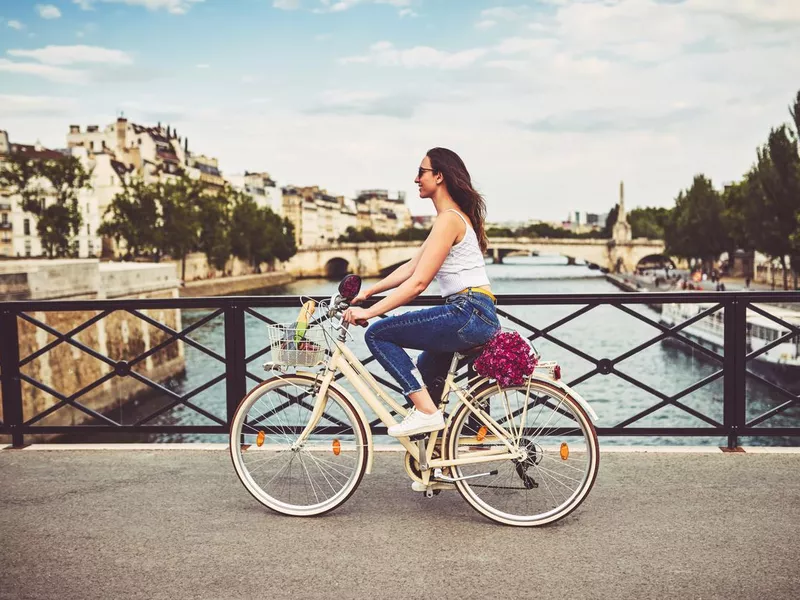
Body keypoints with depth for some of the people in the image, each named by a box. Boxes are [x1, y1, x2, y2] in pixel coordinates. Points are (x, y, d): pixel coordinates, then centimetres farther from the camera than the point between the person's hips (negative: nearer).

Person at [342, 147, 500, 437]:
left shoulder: (448, 219, -12)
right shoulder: (455, 217, 20)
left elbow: (418, 282, -18)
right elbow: (410, 268, 19)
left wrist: (369, 312, -16)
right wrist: (367, 292, 15)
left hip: (468, 314, -10)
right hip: (479, 317, 10)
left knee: (377, 334, -8)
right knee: (423, 379, 24)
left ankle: (426, 411, -11)